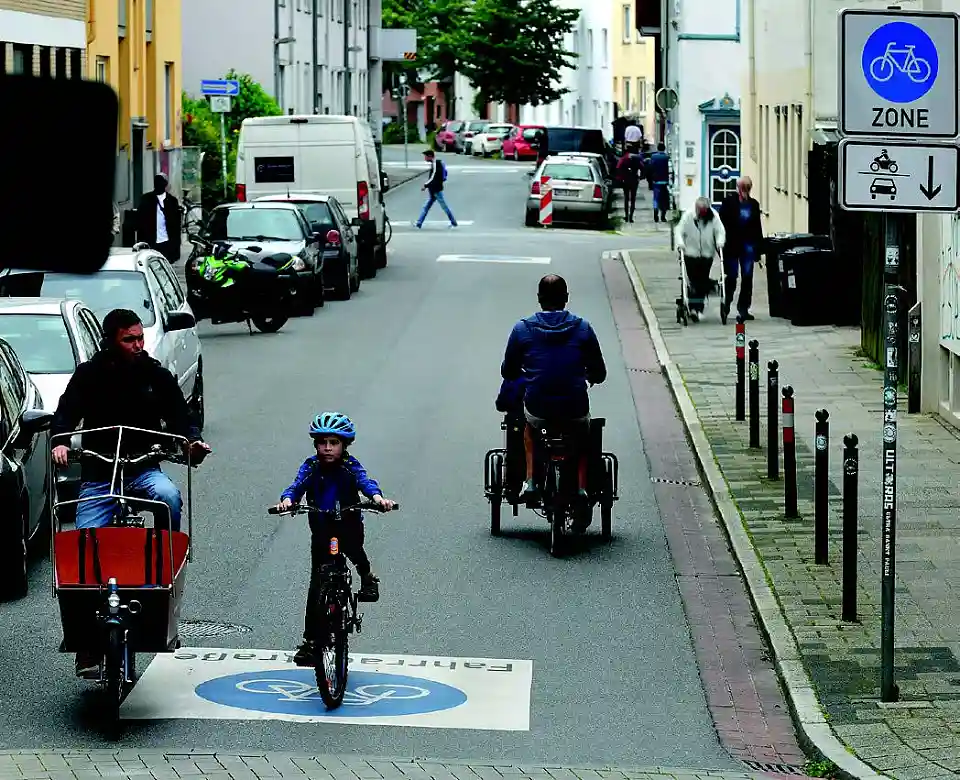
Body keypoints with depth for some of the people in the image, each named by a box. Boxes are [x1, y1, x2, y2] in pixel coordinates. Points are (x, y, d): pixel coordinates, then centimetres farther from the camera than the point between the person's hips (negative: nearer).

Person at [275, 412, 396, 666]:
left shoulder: (350, 466, -7)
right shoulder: (311, 467, -3)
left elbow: (365, 481, -24)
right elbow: (297, 485, -18)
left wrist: (377, 497, -46)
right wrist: (287, 499, -41)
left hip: (348, 524, -1)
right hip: (321, 530, 1)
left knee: (353, 546, -33)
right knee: (317, 585, -2)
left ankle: (367, 578, 1)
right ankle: (310, 640, 4)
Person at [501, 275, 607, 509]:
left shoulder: (522, 328, -1)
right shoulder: (582, 328, -1)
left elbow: (508, 372, 7)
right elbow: (599, 373, 4)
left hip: (538, 411, 0)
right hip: (575, 411, 0)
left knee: (529, 425, 37)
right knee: (584, 436, 34)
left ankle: (530, 481, 24)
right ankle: (581, 487, 18)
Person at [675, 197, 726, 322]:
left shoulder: (714, 216, -5)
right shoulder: (688, 215, -10)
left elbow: (720, 231, -1)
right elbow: (680, 230, -7)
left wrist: (720, 242, -17)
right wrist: (680, 243, -22)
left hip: (707, 254, 2)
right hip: (691, 253, -2)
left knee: (703, 281, 4)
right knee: (692, 280, -8)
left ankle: (699, 307, 14)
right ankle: (693, 307, -7)